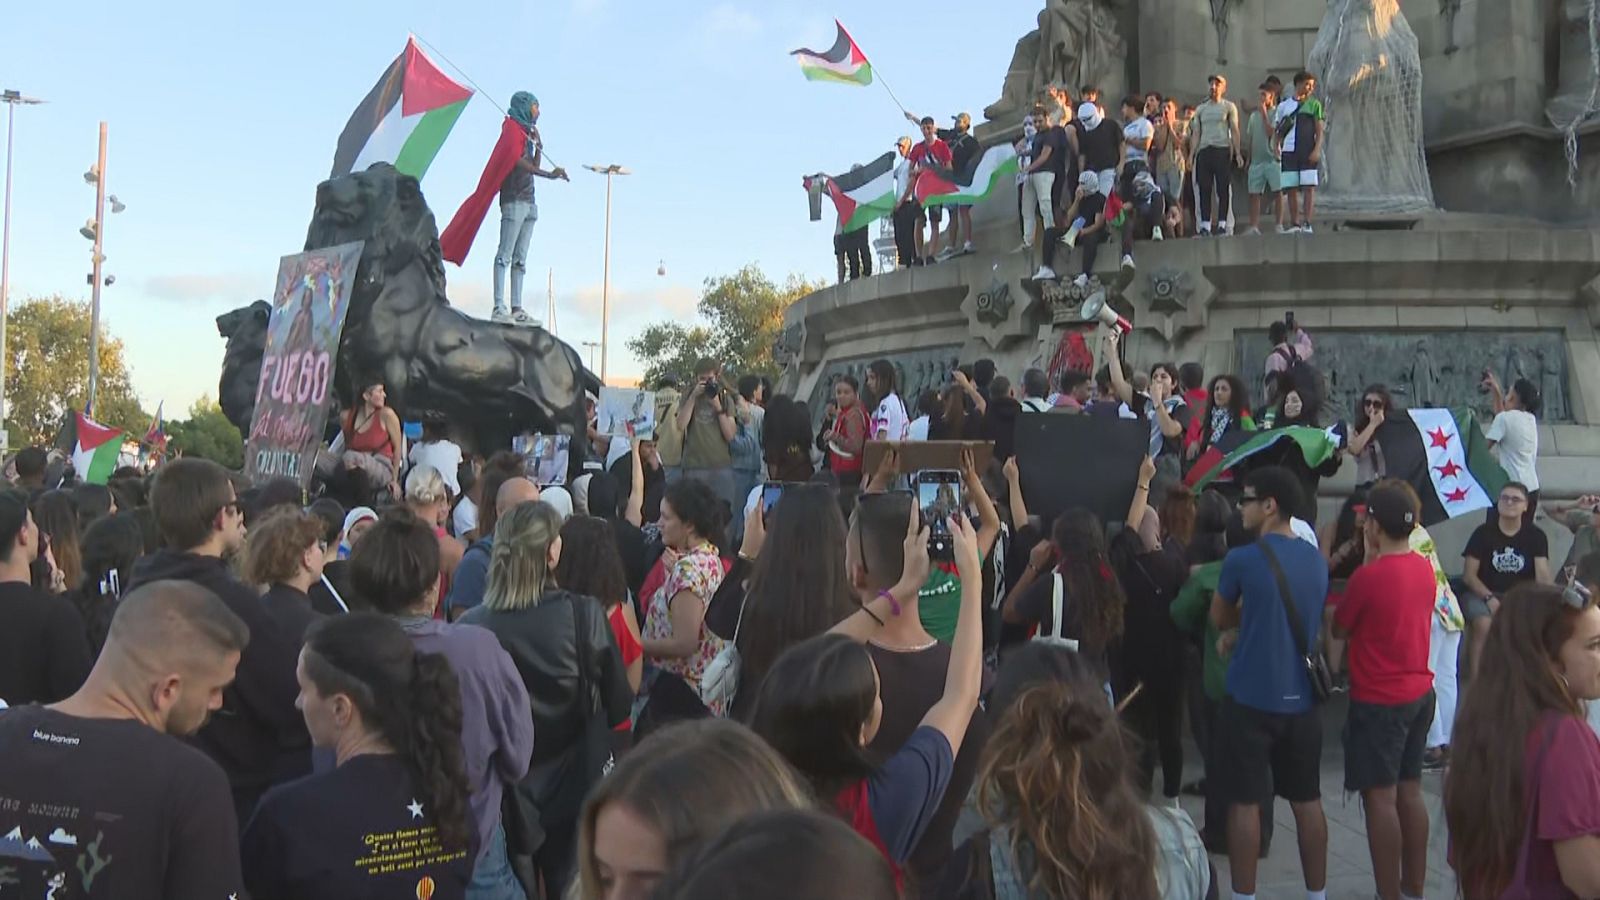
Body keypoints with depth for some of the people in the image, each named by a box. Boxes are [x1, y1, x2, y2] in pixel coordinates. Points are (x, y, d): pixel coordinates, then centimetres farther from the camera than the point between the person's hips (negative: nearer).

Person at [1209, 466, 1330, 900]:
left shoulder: (1243, 560, -13)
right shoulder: (1316, 560, 5)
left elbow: (1220, 620, 2)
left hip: (1251, 698, -5)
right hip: (1301, 698, 5)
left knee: (1245, 802, 3)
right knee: (1307, 800, 13)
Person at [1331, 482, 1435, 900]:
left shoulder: (1369, 576, -19)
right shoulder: (1425, 568, 3)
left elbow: (1340, 628, -5)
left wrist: (1369, 559, 1)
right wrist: (1377, 561, 7)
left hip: (1378, 700, -8)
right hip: (1420, 693, 8)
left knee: (1380, 797, -1)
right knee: (1410, 792, 15)